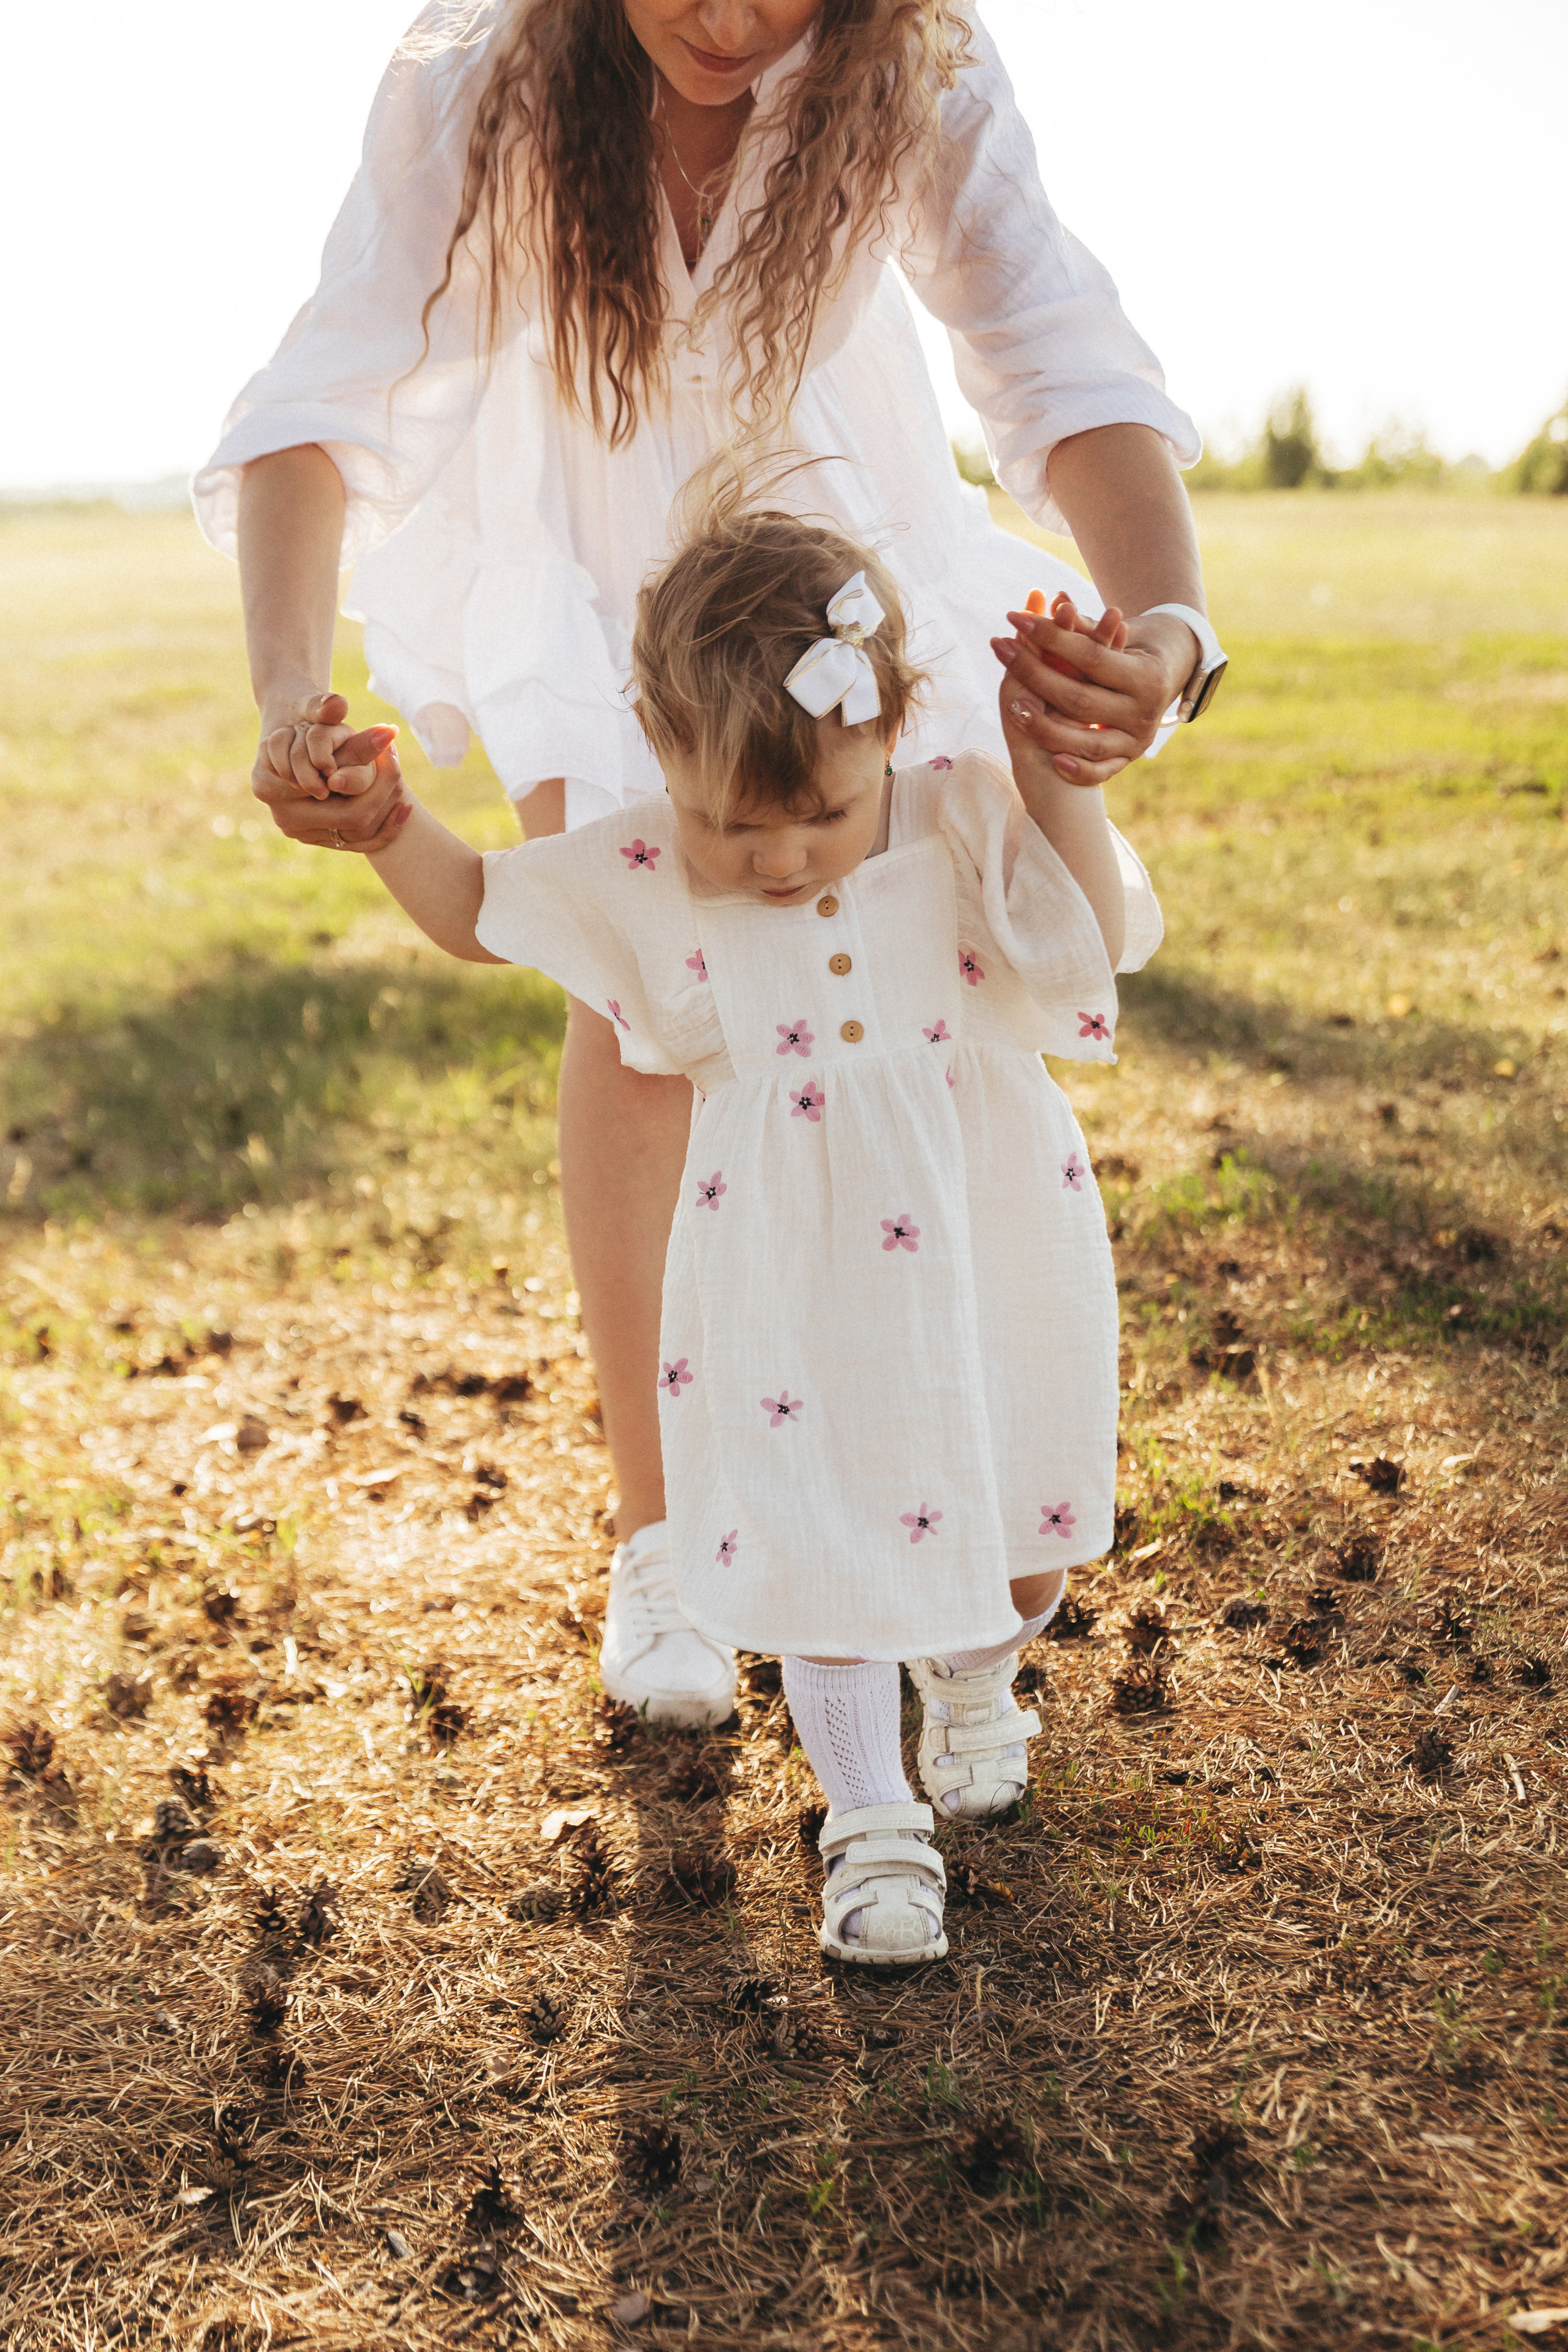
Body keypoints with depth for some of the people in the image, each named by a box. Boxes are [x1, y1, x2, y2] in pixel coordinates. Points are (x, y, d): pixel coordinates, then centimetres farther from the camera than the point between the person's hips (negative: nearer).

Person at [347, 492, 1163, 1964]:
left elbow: (1110, 939, -20)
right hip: (791, 1292, -1)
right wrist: (383, 826, -12)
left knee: (1025, 1538, 19)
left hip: (990, 1270, 2)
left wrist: (1050, 774, -26)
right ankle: (868, 1820, 24)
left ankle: (974, 1675, 52)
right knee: (817, 1553, 4)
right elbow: (477, 913, 4)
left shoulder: (969, 830, -11)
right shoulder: (644, 879, -10)